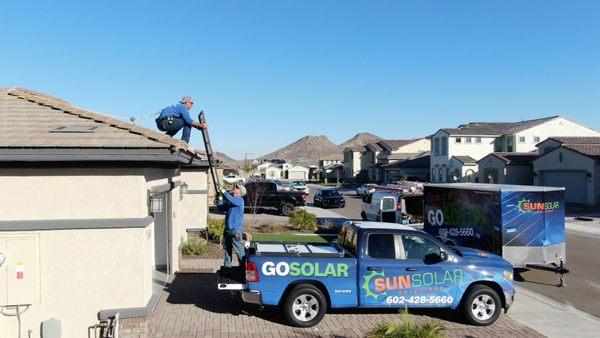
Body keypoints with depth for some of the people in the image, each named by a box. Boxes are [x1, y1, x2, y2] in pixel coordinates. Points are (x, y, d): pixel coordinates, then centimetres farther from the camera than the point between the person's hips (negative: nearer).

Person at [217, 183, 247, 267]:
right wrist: (220, 198, 9)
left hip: (236, 230, -9)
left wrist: (224, 192, -21)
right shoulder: (229, 201, 17)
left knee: (239, 250, -6)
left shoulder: (239, 200, -9)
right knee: (227, 249, 15)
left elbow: (232, 200, -29)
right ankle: (227, 266, 24)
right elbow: (221, 208, 20)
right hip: (228, 229, 9)